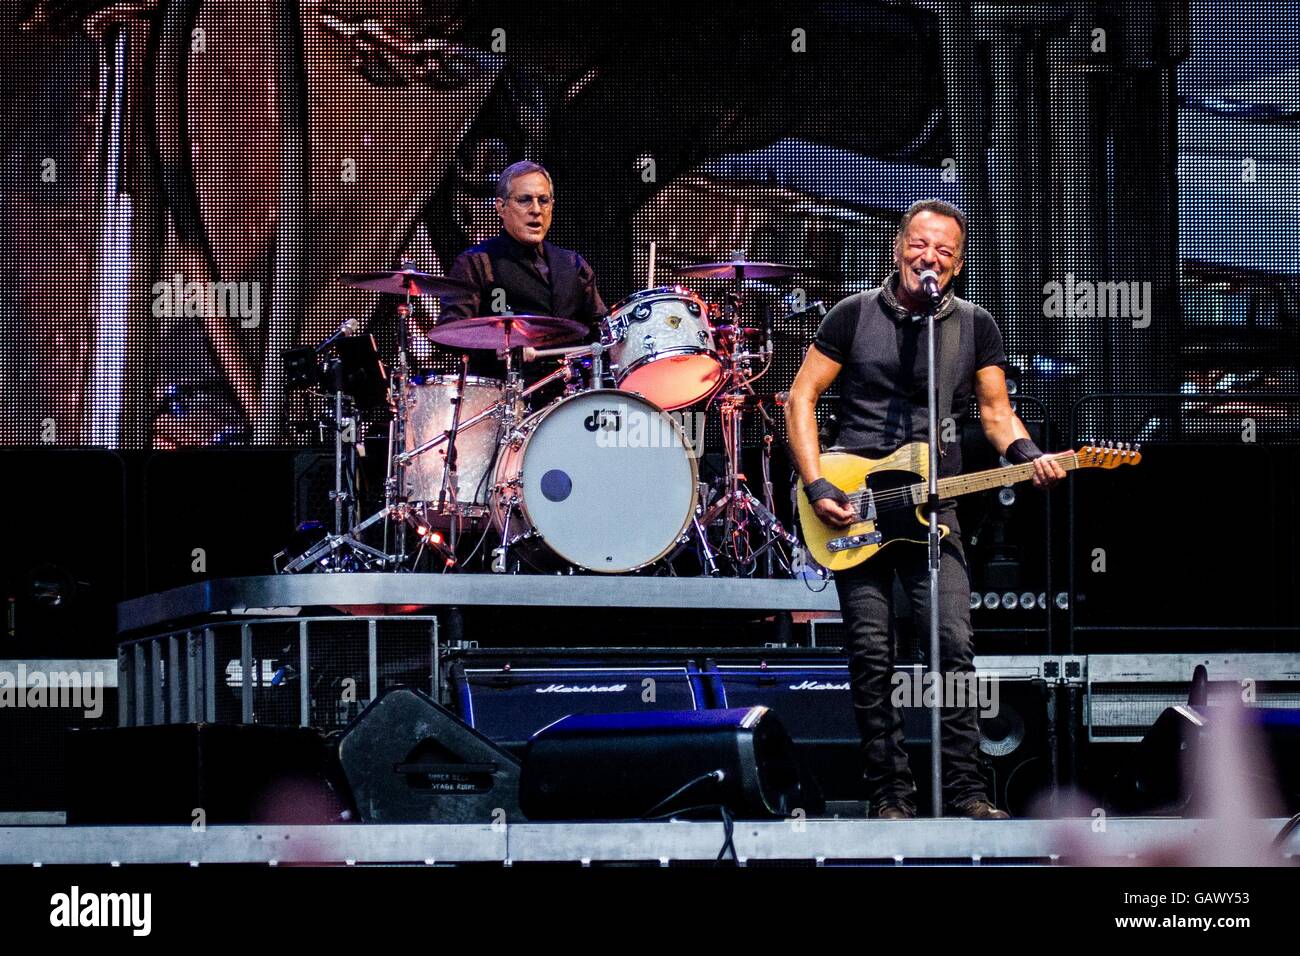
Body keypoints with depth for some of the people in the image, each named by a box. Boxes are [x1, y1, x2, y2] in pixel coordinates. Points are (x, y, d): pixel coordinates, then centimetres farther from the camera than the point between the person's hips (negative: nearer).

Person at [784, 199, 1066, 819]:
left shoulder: (975, 327, 6)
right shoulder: (855, 316, 1)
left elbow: (995, 412, 10)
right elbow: (802, 398, 2)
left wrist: (1028, 456, -12)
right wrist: (817, 488, -8)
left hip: (931, 508, 1)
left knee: (954, 645, -11)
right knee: (871, 657, -1)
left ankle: (964, 791, -6)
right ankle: (889, 796, 6)